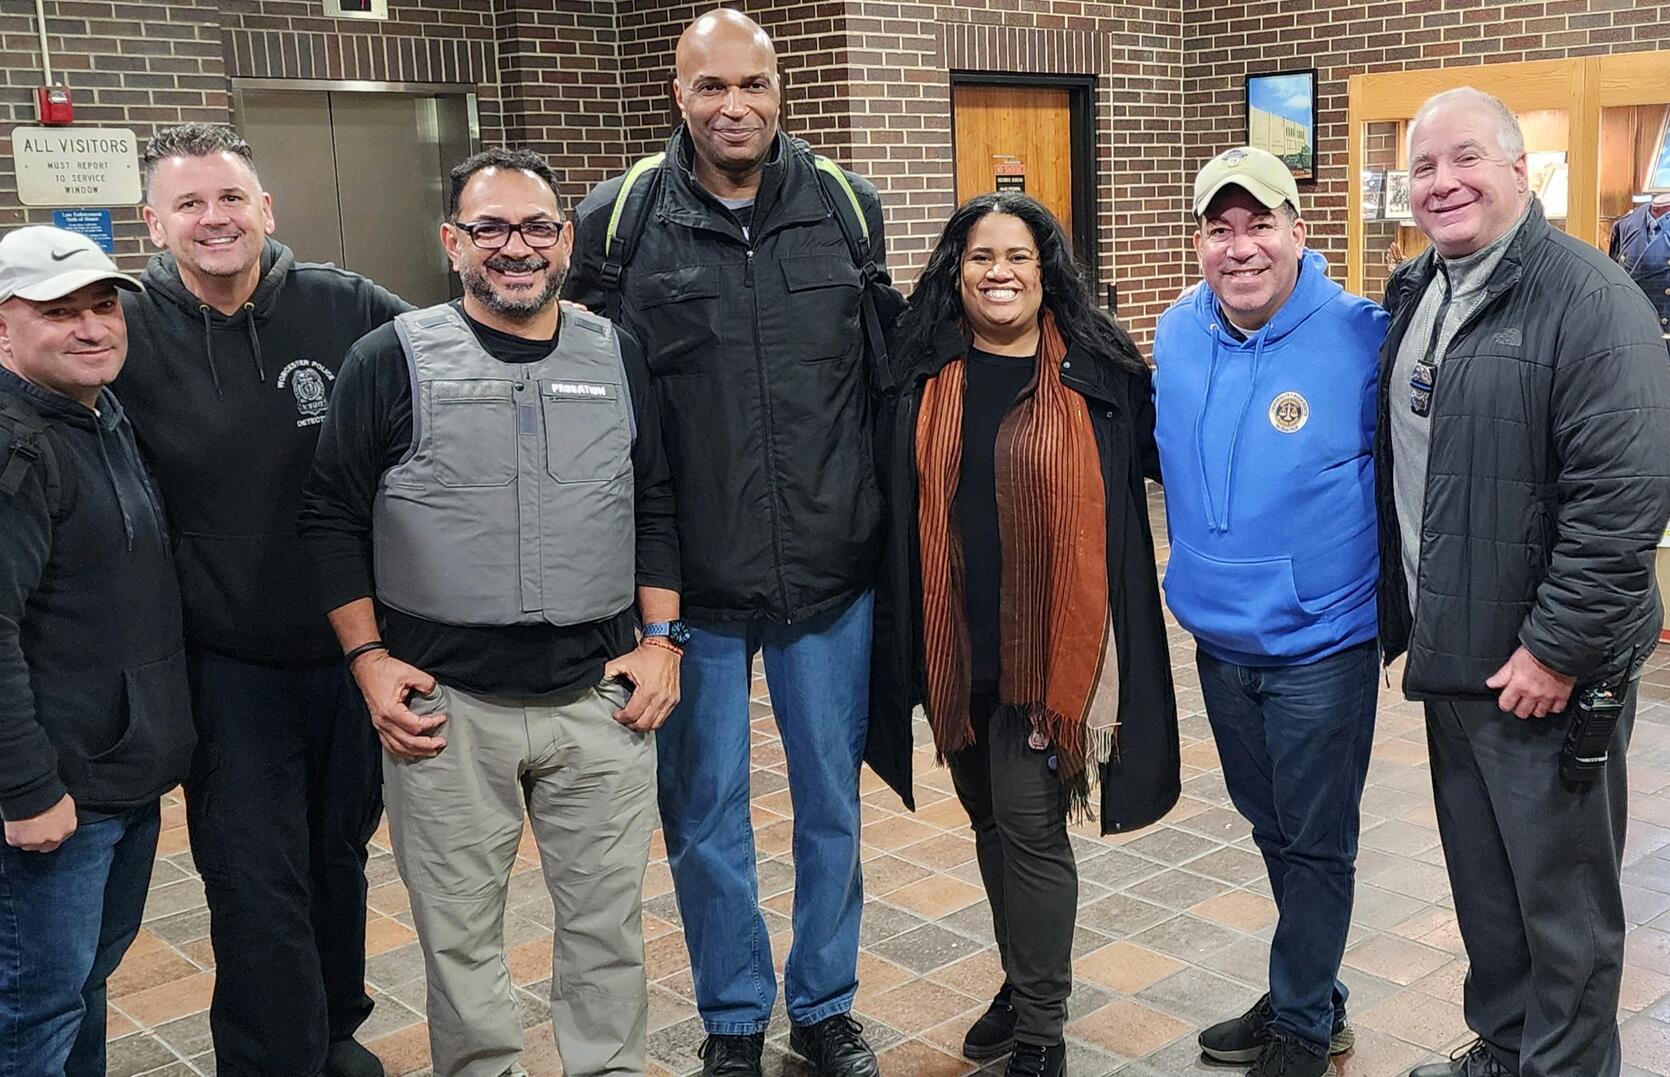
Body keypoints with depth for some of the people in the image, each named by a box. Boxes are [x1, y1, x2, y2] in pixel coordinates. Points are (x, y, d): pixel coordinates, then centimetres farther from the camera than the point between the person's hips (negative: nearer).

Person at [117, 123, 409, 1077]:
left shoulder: (346, 309, -6)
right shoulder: (131, 335, -8)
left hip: (356, 645, 2)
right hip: (228, 665, -2)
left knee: (340, 856, 20)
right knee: (257, 884, 2)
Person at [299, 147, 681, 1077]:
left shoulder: (619, 357, 6)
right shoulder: (396, 361, -2)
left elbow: (660, 505, 11)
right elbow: (331, 517, 1)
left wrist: (661, 637, 3)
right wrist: (369, 658, -5)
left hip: (601, 696, 2)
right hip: (446, 703, -2)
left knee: (608, 921, 11)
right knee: (460, 932, 10)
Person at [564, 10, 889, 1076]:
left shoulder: (851, 208, 0)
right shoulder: (618, 220, -5)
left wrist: (885, 522, 11)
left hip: (832, 577, 1)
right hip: (693, 586, -1)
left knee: (832, 803, 14)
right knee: (705, 815, 11)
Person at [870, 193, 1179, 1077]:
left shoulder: (1098, 373, -4)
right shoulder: (922, 379, 3)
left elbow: (1167, 460, 4)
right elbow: (893, 512, 8)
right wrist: (899, 647, 5)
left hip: (1050, 642, -3)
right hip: (955, 643, 4)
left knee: (1031, 823, -1)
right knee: (989, 816, 17)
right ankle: (1023, 984, 37)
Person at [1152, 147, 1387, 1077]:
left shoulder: (1362, 339, -17)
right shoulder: (1176, 337, -1)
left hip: (1323, 645, -5)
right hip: (1220, 641, 6)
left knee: (1317, 846, 9)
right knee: (1273, 831, 20)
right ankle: (1317, 998, 39)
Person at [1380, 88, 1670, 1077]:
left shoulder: (1588, 299, -15)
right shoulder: (1414, 294, 10)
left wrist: (1557, 650, -20)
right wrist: (1408, 615, 14)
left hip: (1544, 669, -7)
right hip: (1450, 657, 8)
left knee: (1562, 895, 7)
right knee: (1482, 880, 20)